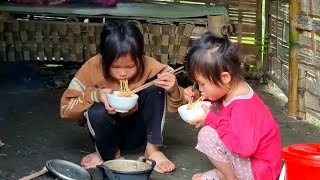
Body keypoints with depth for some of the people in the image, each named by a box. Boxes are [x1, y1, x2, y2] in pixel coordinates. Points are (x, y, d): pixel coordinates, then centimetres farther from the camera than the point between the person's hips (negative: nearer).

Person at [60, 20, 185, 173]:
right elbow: (65, 108, -17)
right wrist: (95, 95, -33)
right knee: (97, 111, -34)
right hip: (108, 132, 0)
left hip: (138, 130, 1)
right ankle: (109, 153, -3)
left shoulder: (149, 67, -20)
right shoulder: (92, 68, -21)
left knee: (155, 87, -23)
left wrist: (173, 90, -38)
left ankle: (152, 149, -11)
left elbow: (174, 105, -14)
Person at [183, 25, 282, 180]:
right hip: (246, 159, 10)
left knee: (207, 135, -22)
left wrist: (212, 120, -29)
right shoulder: (231, 90, -2)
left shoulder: (242, 106, -28)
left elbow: (245, 147, -37)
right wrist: (199, 97, -2)